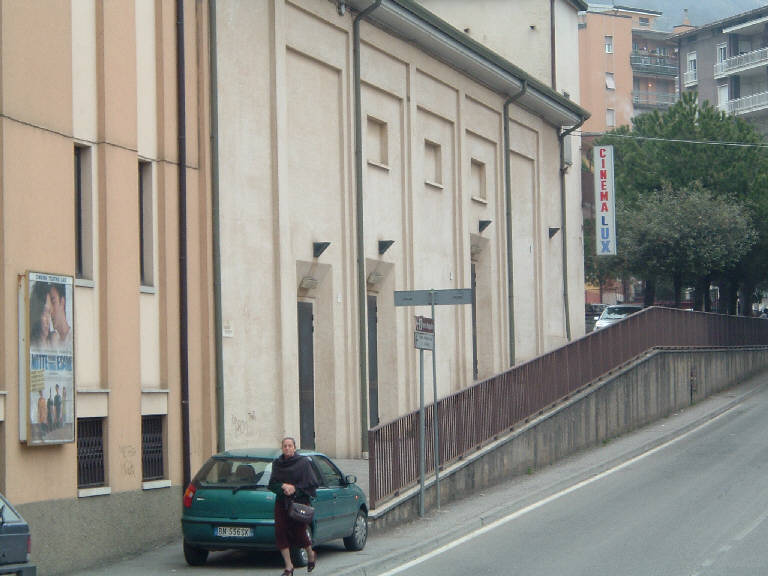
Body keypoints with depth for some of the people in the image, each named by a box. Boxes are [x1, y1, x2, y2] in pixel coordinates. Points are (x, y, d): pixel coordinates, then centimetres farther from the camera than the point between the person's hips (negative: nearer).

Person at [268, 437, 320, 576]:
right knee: (280, 532, -7)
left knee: (299, 533, -3)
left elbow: (312, 483, -4)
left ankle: (311, 555, 29)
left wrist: (295, 488, -12)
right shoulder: (277, 463, 9)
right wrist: (283, 486, -12)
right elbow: (272, 483, 8)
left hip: (299, 502, -4)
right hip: (281, 502, 4)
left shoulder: (304, 462, -3)